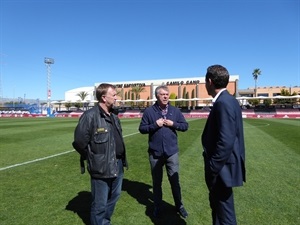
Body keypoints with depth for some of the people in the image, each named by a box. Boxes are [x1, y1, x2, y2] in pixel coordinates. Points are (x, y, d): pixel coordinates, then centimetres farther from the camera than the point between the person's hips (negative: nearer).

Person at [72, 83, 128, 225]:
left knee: (114, 197, 24)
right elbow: (79, 142, -18)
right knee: (100, 204, 9)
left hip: (117, 166, 9)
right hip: (101, 168, -8)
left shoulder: (113, 116, 10)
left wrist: (122, 159, 14)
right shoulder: (90, 116, -18)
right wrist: (92, 158, -6)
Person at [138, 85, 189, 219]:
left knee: (175, 180, 12)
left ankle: (179, 206, 32)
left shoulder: (175, 111, 2)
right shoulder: (149, 111, -4)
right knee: (156, 182, 15)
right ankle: (157, 207, 34)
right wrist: (155, 125, -18)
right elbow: (142, 129, -4)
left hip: (172, 152, 1)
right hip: (155, 153, -1)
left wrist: (173, 124, -13)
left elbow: (185, 126, 4)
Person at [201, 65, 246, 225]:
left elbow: (225, 142, -28)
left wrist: (212, 169, -20)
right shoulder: (227, 100, 9)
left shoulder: (223, 103, -22)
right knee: (217, 204, 26)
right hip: (222, 164, 10)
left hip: (222, 167, -10)